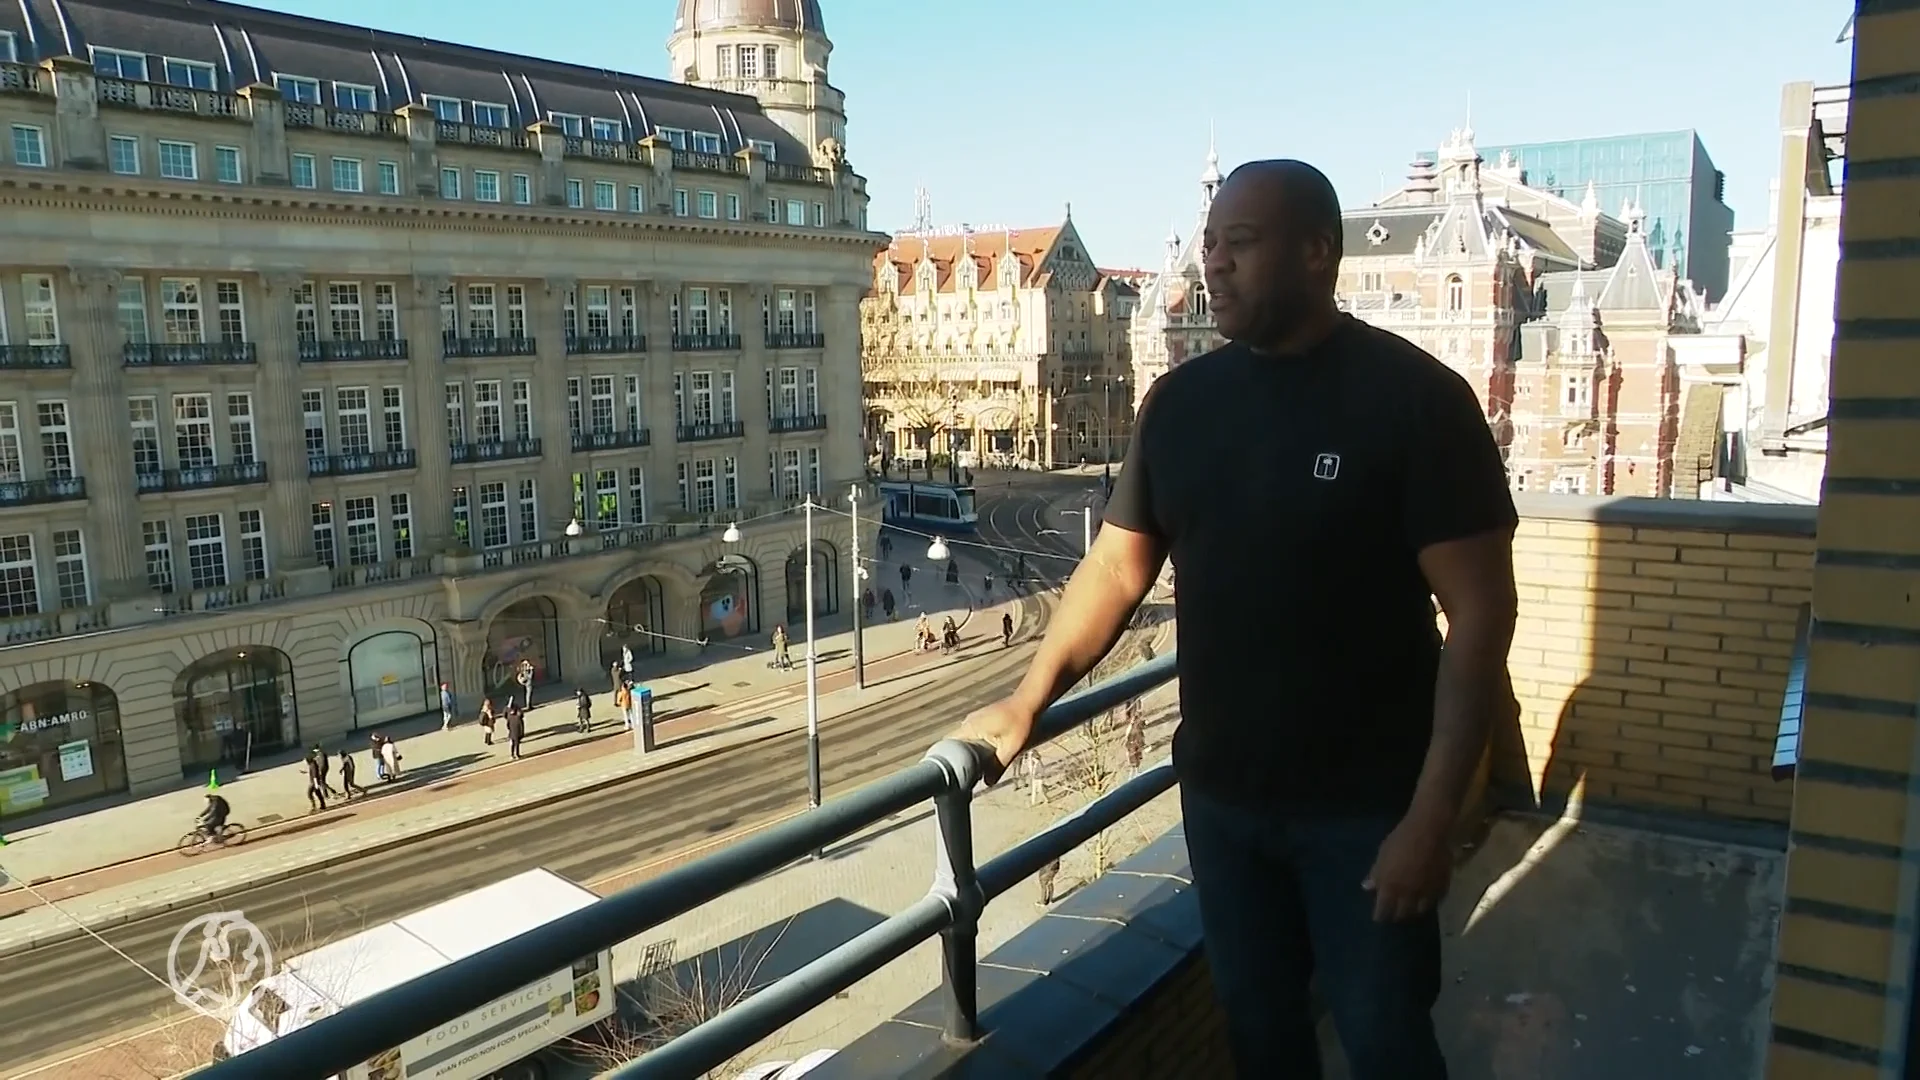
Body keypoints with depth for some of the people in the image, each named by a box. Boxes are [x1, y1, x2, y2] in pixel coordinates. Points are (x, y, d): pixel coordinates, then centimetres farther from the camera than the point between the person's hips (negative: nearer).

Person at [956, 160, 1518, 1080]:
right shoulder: (1181, 399, 1)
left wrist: (1431, 814, -18)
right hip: (1217, 794, 4)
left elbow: (1480, 610, -14)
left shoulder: (1414, 396, -13)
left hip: (1364, 804, -4)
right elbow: (1118, 565, 6)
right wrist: (1027, 702, -3)